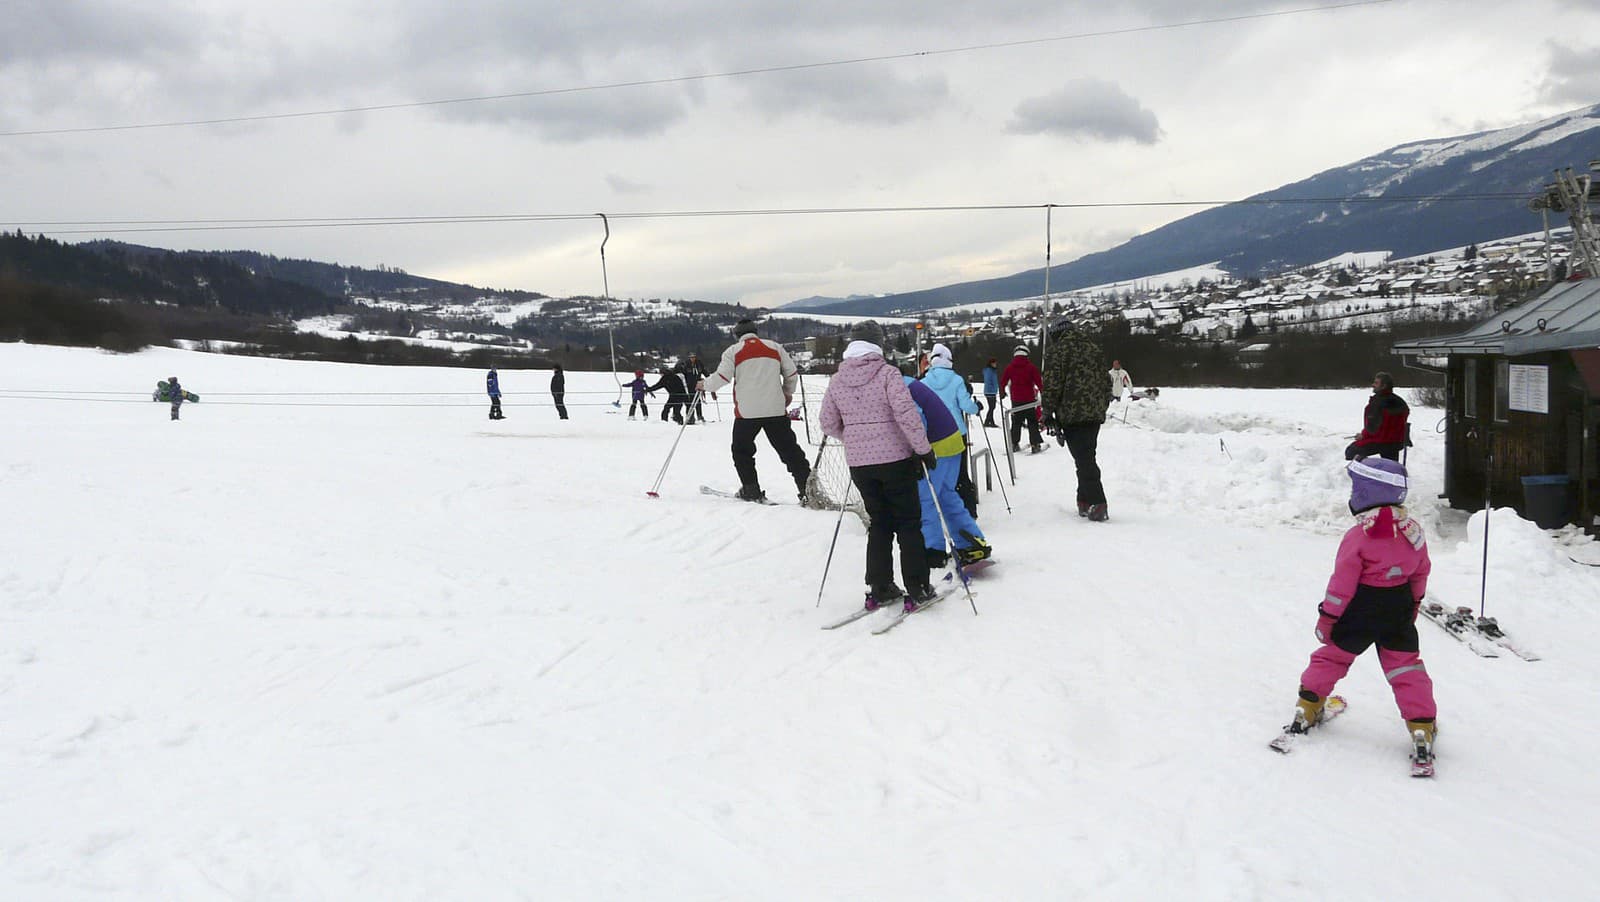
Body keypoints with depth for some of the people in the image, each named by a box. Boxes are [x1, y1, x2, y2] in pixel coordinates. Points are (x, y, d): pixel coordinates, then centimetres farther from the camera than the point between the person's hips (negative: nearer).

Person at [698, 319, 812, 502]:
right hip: (776, 410, 2)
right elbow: (792, 373, 13)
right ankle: (807, 486, -1)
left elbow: (722, 377, -5)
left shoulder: (733, 351, 2)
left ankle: (751, 490, 9)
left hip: (747, 412, -2)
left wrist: (704, 385, 14)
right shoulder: (775, 347, 11)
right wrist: (788, 393, 30)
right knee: (789, 450, 6)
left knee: (742, 451, 14)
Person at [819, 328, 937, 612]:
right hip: (894, 458, -4)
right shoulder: (887, 373, -9)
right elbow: (906, 413, -18)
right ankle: (917, 589, 7)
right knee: (908, 523, 7)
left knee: (879, 524, 17)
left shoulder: (837, 381, 5)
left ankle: (879, 589, 16)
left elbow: (827, 422, 11)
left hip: (858, 463, 4)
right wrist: (924, 449, -9)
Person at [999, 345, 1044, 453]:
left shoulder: (1009, 367, 1)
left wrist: (1002, 392, 24)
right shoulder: (1031, 367, -6)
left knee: (1016, 422, 14)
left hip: (1015, 399, 3)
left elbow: (1003, 381, 6)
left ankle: (1014, 443, 13)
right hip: (1029, 399, -3)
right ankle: (1035, 444, -3)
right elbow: (1038, 382, -8)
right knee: (1032, 422, 2)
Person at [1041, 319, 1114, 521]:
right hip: (1095, 413, 6)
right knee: (1087, 457, 15)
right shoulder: (1093, 348, 15)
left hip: (1072, 413, -6)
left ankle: (1097, 504, -13)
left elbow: (1052, 385, -9)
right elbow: (1106, 381, 19)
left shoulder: (1057, 351, -5)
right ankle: (1085, 500, 19)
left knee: (1084, 459, -6)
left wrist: (1048, 414, -2)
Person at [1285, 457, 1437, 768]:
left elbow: (1342, 583, -15)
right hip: (1398, 612, 4)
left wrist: (1327, 617, -6)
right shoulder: (1413, 532, -2)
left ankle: (1307, 710, 20)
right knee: (1406, 667, 10)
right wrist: (1413, 604, 26)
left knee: (1332, 656, 13)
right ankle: (1422, 729, 6)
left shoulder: (1358, 536, -19)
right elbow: (1421, 572, 11)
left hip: (1360, 613, -4)